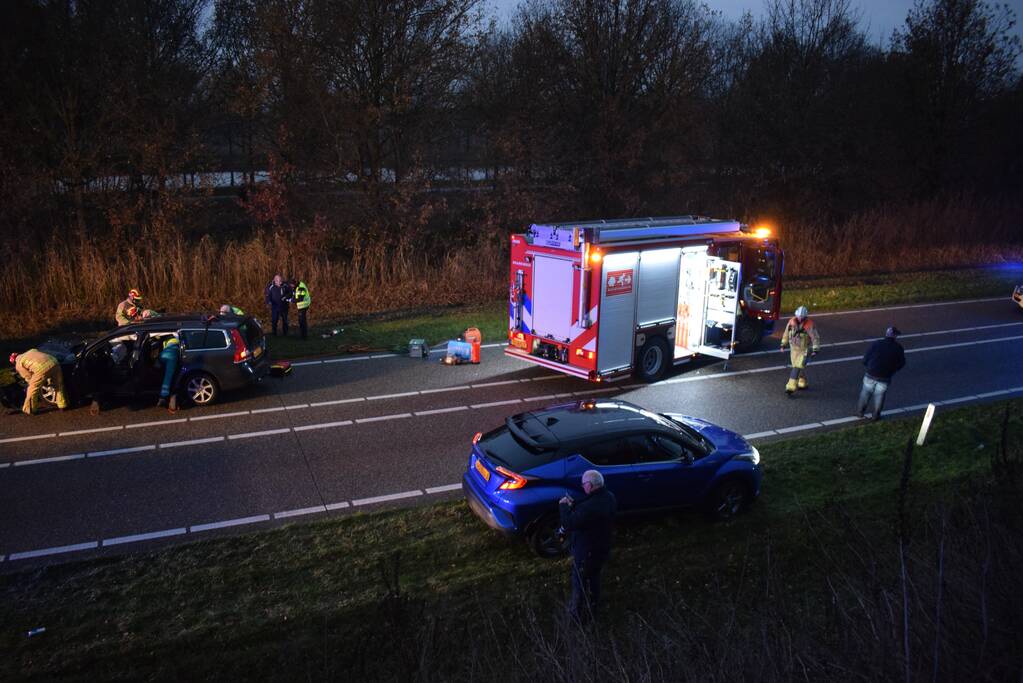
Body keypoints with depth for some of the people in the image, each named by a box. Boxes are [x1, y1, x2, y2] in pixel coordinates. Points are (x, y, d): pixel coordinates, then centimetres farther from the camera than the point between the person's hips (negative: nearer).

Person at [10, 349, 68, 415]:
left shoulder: (18, 364, 16)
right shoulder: (31, 351, 35)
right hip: (54, 363, 6)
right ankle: (62, 405, 35)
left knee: (33, 389, 13)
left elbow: (28, 377, 13)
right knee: (59, 386, 23)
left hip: (42, 369, -6)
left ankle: (28, 410, 25)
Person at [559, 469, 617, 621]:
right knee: (594, 577, 30)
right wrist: (573, 505, -2)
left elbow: (568, 524, -31)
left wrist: (563, 506, -17)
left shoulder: (590, 506, -39)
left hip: (586, 551, -8)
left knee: (580, 582, 16)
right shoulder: (609, 497, -9)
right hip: (603, 547, 8)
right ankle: (592, 606, 50)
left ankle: (578, 612, 36)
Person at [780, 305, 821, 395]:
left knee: (797, 367, -12)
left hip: (805, 349, -5)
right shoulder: (792, 321, -8)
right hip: (794, 348, 5)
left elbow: (815, 338, -22)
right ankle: (803, 383, 37)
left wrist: (815, 350, -32)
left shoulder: (809, 325, -24)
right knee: (800, 367, 17)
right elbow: (786, 333, 5)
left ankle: (791, 387, -12)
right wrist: (783, 345, 7)